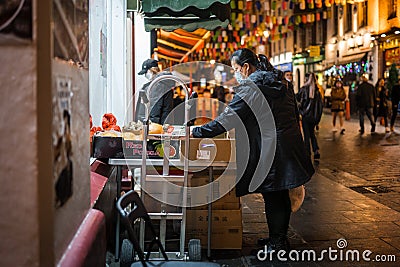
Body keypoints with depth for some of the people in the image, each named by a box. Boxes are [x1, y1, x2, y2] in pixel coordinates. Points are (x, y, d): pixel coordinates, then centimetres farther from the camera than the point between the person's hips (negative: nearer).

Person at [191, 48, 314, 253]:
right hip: (288, 148, 9)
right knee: (281, 195, 18)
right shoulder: (280, 83, 11)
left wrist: (196, 132, -8)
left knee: (272, 197, 3)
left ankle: (277, 243, 14)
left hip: (269, 152, -9)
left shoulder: (250, 88, -15)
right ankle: (280, 239, 30)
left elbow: (226, 120, -16)